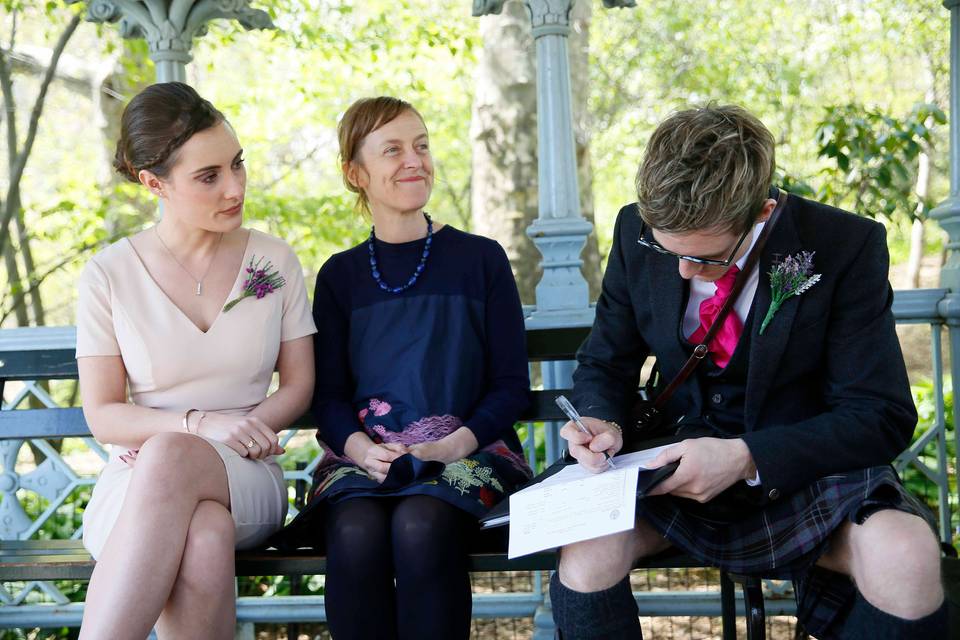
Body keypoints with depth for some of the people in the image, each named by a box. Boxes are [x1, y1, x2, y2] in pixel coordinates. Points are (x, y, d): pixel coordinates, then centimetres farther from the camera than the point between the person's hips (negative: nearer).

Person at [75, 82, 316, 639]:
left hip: (247, 483, 1)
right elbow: (102, 415, 1)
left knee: (169, 457, -37)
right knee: (205, 540, -39)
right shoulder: (110, 275, 2)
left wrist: (245, 429, -11)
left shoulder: (275, 260, 7)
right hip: (136, 485, -1)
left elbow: (299, 386, 9)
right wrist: (203, 423, -15)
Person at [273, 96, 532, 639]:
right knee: (355, 536, -33)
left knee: (420, 528, -35)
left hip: (468, 449, -1)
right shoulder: (340, 276, 14)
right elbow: (329, 395, 10)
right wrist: (360, 448, -12)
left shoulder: (481, 259, 8)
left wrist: (450, 446, -12)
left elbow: (512, 385, 6)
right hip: (363, 456, 2)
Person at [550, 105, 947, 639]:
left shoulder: (846, 246, -15)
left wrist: (747, 457, -27)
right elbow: (605, 365, 9)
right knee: (588, 545, -31)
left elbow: (880, 416, -14)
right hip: (679, 466, 2)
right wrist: (604, 420, -15)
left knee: (905, 554, -34)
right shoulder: (638, 234, -5)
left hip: (803, 467, -1)